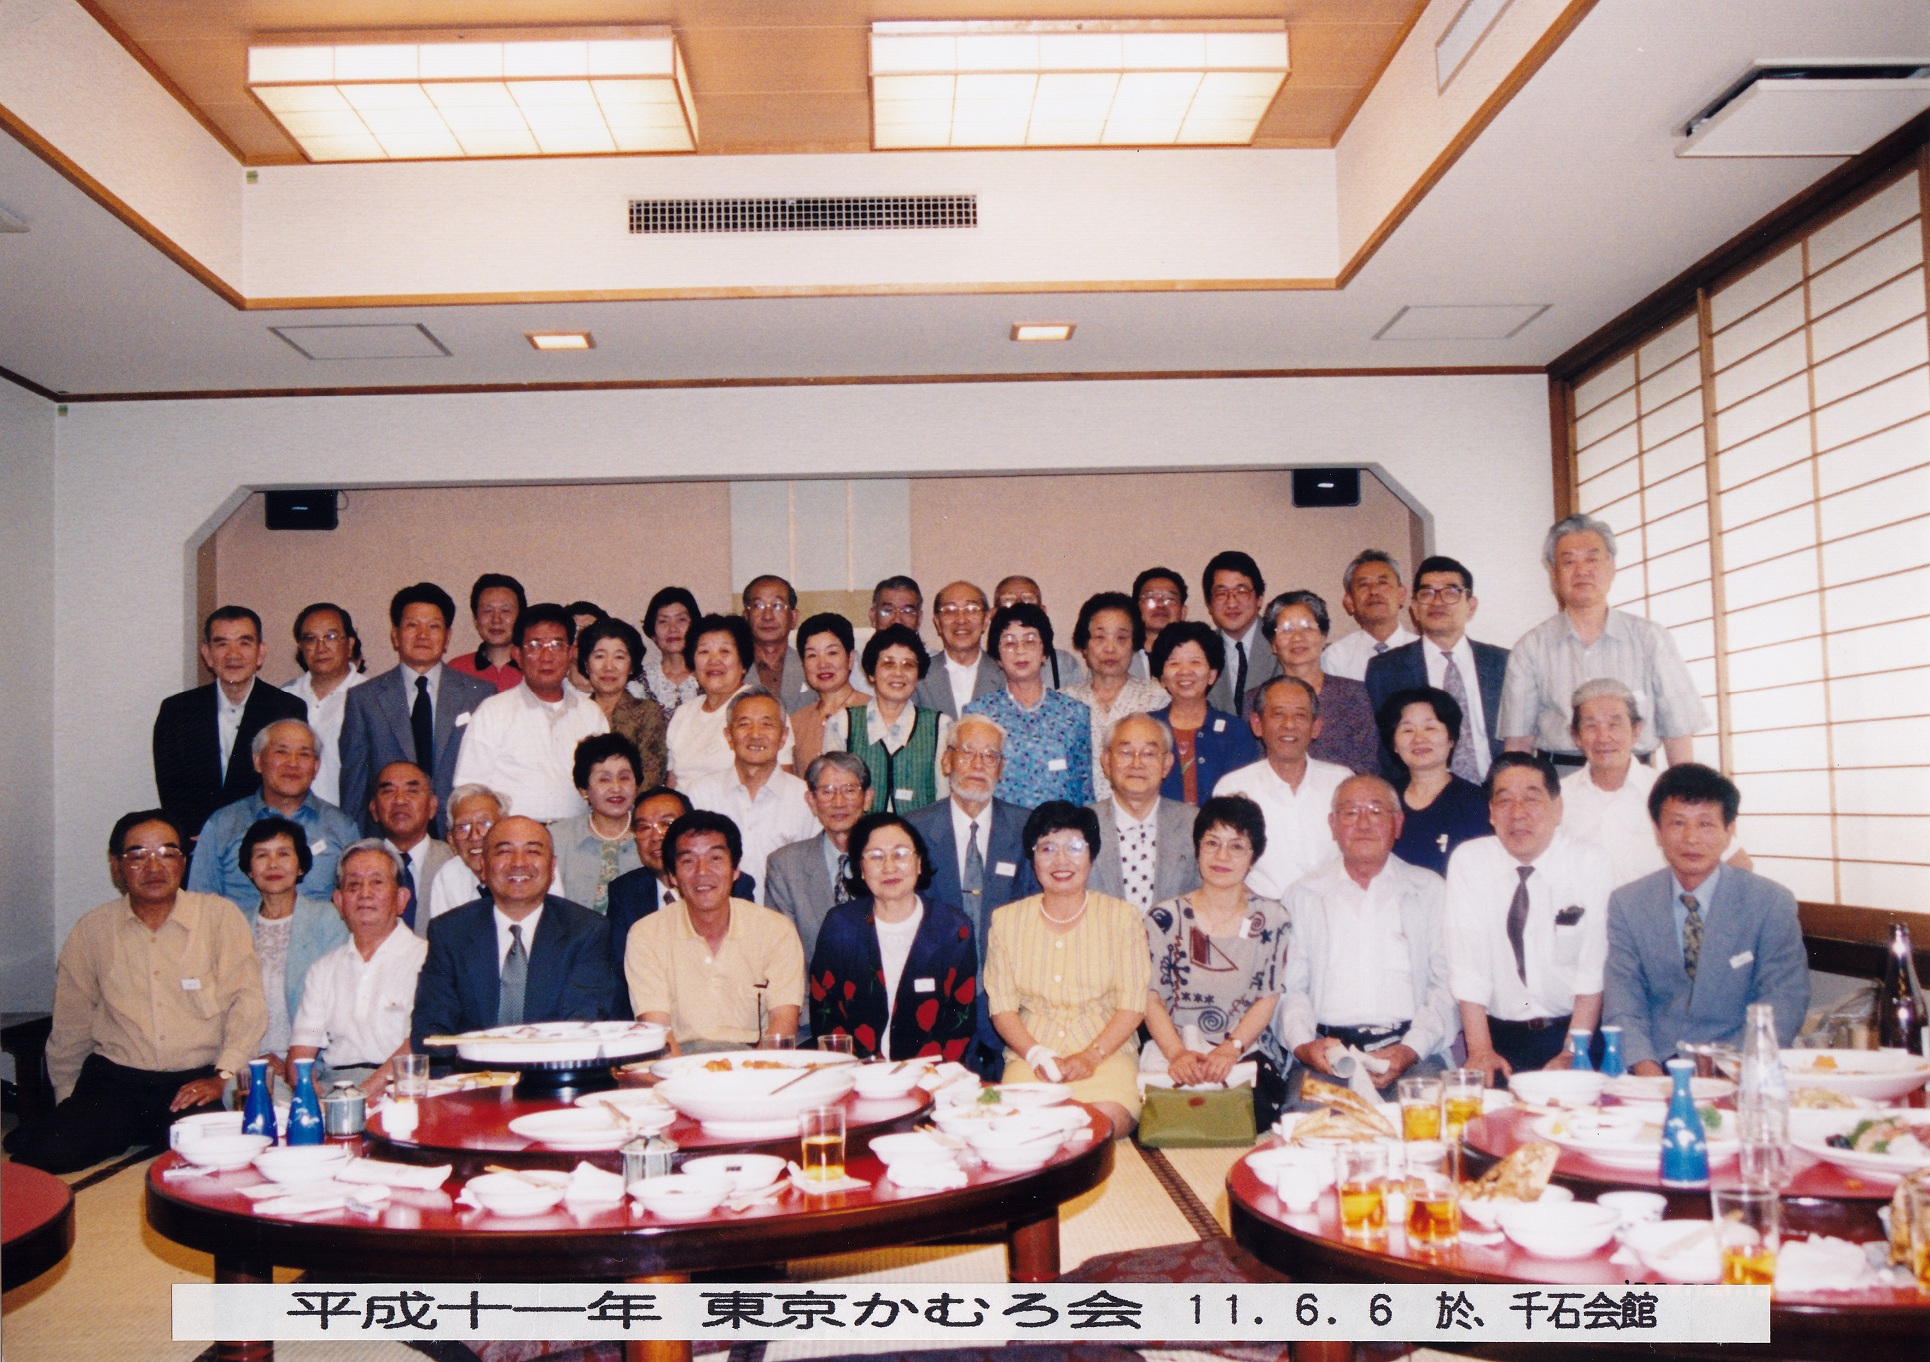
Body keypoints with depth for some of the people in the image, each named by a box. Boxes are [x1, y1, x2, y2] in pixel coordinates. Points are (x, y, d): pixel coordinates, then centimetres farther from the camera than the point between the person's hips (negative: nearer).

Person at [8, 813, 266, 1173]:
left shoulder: (220, 917, 3)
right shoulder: (92, 931, 10)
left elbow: (247, 1001, -3)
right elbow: (70, 1028, 17)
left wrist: (222, 1076, -13)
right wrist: (68, 1104, 15)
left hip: (198, 1081, -2)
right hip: (115, 1079, 2)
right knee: (49, 1152, -22)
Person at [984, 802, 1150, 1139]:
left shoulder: (1123, 917, 7)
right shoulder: (1006, 921, 10)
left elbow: (1133, 1004, 1)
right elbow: (1002, 1006, 6)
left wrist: (1091, 1057, -13)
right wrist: (1037, 1056, -12)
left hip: (1107, 1052, 0)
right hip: (1030, 1055, 1)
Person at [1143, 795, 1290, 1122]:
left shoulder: (1271, 919, 7)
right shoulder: (1165, 917, 4)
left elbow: (1267, 999, 4)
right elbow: (1152, 998, 1)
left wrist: (1230, 1050, -12)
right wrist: (1178, 1054, -16)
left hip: (1247, 1054, 1)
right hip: (1171, 1050, -1)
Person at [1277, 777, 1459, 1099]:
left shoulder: (1430, 890, 15)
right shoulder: (1303, 895, 17)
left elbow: (1449, 985, 6)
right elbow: (1288, 986, 11)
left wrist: (1411, 1049, -11)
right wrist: (1303, 1044, -10)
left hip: (1412, 1054, 1)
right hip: (1327, 1053, 0)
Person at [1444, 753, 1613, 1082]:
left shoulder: (1592, 865, -2)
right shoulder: (1467, 861, -1)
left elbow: (1594, 967, -7)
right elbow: (1465, 960, -6)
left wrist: (1572, 1054, -15)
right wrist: (1480, 1051, -14)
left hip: (1570, 1031, 0)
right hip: (1499, 1034, 1)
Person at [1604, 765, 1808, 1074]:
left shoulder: (1773, 903, 2)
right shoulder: (1626, 904, 6)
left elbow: (1783, 998, -3)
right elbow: (1622, 999, 1)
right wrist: (1644, 1066, -17)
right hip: (1656, 1064, 1)